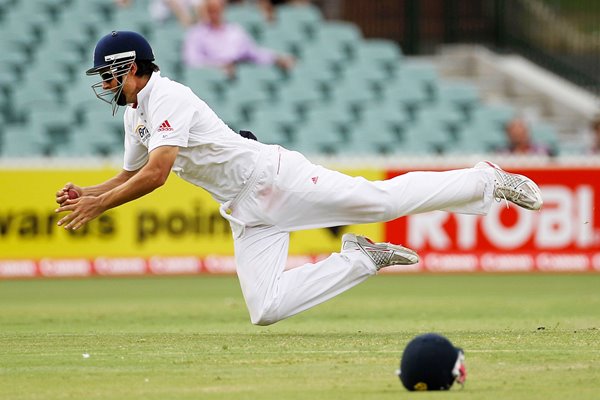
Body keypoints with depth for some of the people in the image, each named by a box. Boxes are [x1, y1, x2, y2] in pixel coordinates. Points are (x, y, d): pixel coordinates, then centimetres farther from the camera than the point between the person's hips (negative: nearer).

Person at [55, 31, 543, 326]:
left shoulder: (167, 97, -15)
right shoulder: (136, 116, 16)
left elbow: (156, 174, -25)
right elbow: (130, 177, 27)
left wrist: (99, 205, -19)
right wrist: (85, 194, 9)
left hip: (273, 177, -9)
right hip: (248, 213, 9)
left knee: (384, 199, -12)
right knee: (265, 310, -7)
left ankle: (486, 179, 8)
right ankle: (361, 259, 10)